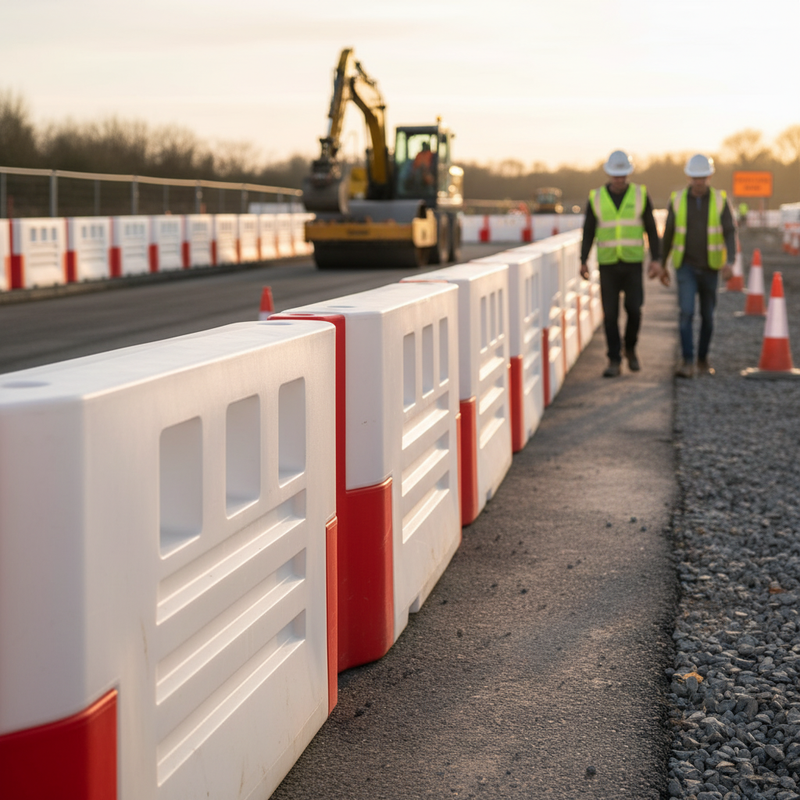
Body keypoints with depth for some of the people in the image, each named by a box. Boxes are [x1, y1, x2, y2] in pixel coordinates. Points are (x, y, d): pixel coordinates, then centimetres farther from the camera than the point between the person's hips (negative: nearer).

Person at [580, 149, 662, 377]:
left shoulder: (640, 195, -3)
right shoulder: (596, 197, -1)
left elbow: (651, 229, 0)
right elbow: (588, 231, 3)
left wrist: (656, 260, -7)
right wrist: (583, 262, -4)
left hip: (633, 264, 0)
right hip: (608, 264, 0)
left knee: (634, 310, -6)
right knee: (610, 314, -3)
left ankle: (630, 349, 21)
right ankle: (614, 361, 4)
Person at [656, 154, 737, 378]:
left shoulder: (721, 201, -7)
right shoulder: (677, 200, -5)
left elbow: (730, 234, -13)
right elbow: (668, 234, 5)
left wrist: (730, 263, -30)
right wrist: (663, 265, 10)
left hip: (710, 268, 1)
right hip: (686, 267, -1)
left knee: (707, 315, 9)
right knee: (687, 312, -16)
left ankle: (702, 359, 28)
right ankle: (687, 363, -16)